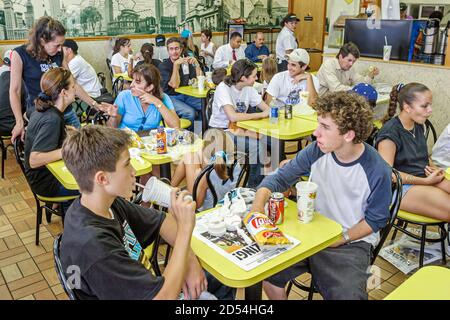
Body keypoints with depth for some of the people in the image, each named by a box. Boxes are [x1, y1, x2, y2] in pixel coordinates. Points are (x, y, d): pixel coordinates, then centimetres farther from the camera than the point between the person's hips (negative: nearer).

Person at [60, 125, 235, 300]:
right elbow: (165, 296, -34)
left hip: (145, 285, 7)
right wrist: (185, 227, -31)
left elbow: (160, 220, 1)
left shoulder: (110, 202, -12)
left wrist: (190, 259, -14)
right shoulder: (91, 244, -38)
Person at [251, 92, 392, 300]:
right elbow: (280, 178, -2)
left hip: (353, 242, -3)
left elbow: (375, 220, -6)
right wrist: (259, 202, -21)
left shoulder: (378, 171, -18)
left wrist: (341, 238, -17)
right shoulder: (316, 151, -8)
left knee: (347, 295, -27)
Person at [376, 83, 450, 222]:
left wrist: (433, 168, 4)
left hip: (425, 179, 8)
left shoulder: (418, 125, 11)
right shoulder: (390, 133, -15)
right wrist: (425, 180, -19)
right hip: (401, 187, -8)